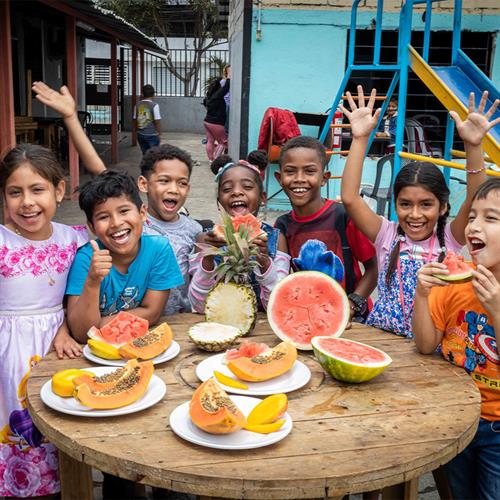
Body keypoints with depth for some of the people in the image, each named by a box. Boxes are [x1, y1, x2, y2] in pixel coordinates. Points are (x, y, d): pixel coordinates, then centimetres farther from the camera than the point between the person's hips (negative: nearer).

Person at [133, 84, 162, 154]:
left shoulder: (137, 105, 4)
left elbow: (135, 120, 9)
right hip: (152, 135, -5)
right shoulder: (154, 105, -11)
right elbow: (157, 121, -13)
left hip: (140, 135, 5)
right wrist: (159, 133, -4)